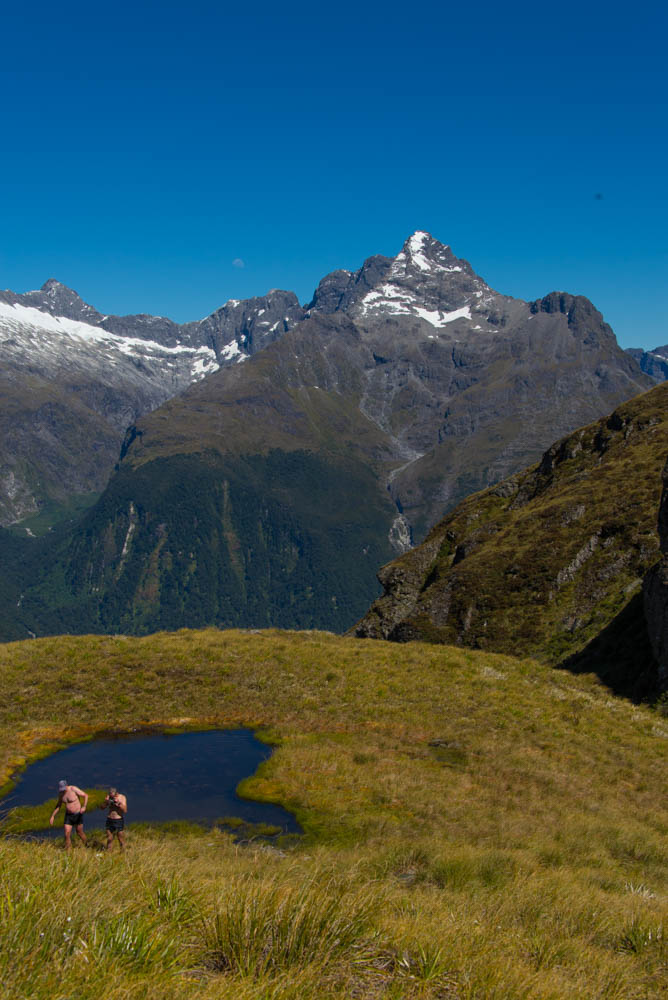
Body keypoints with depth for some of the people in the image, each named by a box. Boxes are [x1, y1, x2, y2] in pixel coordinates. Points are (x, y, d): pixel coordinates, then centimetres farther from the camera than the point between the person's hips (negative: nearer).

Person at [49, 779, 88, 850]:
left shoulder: (73, 789, -20)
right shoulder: (61, 793, -3)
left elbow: (86, 796, -15)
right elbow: (58, 806, 10)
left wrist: (84, 807, -28)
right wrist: (52, 816, 4)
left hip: (78, 814, -4)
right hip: (68, 815, 4)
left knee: (79, 833, 9)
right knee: (67, 834, -6)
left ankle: (85, 847, 33)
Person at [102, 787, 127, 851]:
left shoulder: (122, 797, -8)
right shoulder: (109, 798, 1)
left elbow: (125, 810, -14)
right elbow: (102, 807, -1)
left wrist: (118, 803, -25)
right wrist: (106, 801, -18)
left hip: (119, 821, -3)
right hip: (110, 820, 3)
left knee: (121, 838, 0)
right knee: (109, 838, 8)